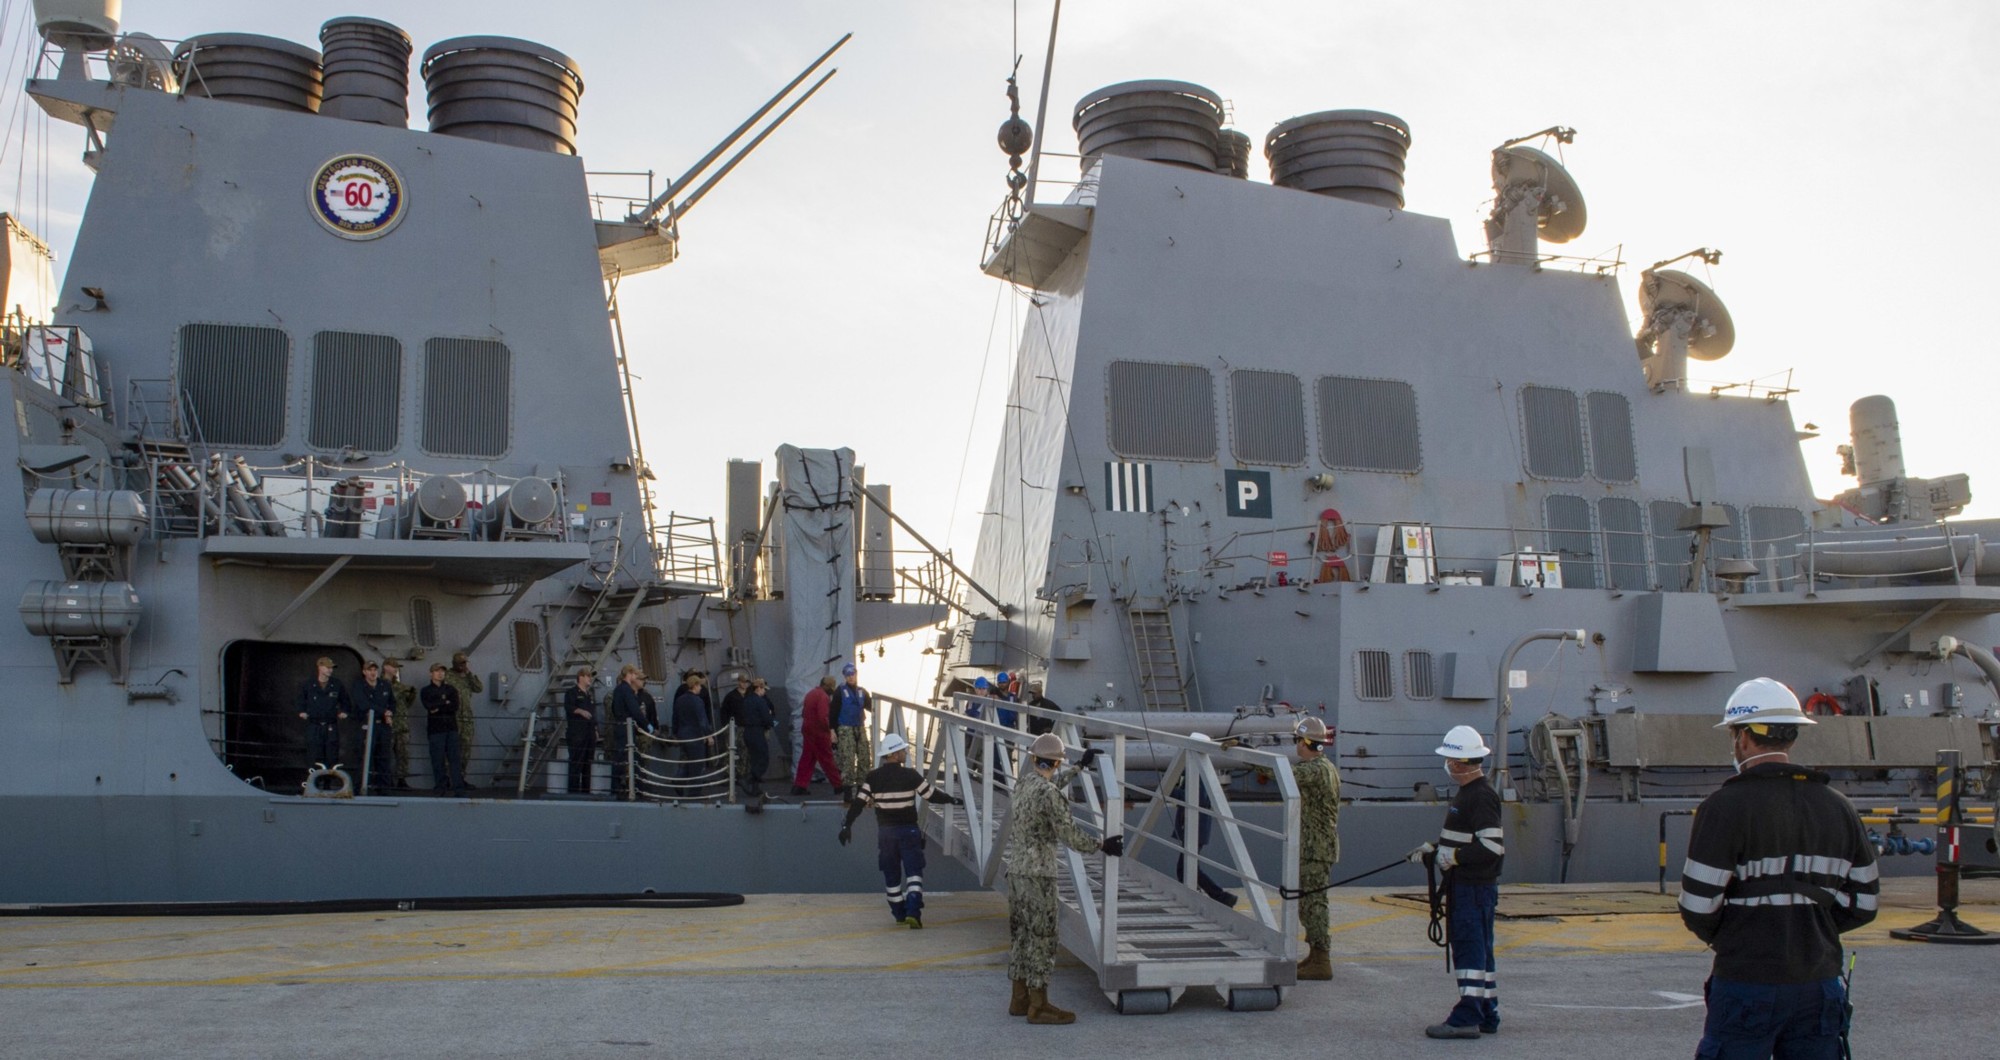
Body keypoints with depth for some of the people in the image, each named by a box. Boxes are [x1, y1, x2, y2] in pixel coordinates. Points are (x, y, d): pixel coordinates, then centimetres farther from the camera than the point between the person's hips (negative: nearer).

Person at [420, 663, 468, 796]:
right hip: (435, 728, -2)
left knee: (455, 758, -4)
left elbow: (455, 706, 0)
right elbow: (429, 706, -9)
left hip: (451, 726, 2)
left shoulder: (451, 689, 15)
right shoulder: (426, 691, 9)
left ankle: (459, 789, -7)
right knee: (438, 759, -3)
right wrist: (445, 702, -1)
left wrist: (439, 708, -7)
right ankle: (440, 787, 5)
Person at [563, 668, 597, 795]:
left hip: (590, 732, 7)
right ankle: (574, 791, -10)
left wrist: (595, 729, 20)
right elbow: (568, 707, -16)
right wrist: (580, 711, -32)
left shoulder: (591, 693, 22)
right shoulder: (571, 692, 0)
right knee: (576, 762, -10)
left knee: (588, 762, 7)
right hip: (576, 733, -7)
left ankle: (585, 790, 12)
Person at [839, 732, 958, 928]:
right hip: (908, 830, -3)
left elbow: (859, 802, -8)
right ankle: (912, 912, -15)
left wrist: (847, 825, -3)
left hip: (885, 831, 3)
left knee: (891, 874, 15)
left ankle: (899, 913, 23)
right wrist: (951, 799, 13)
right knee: (913, 871, 0)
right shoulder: (910, 775, -11)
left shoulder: (873, 777, -5)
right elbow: (931, 794, -3)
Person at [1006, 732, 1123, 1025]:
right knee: (1042, 937, -2)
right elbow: (1069, 834, -17)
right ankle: (1038, 1006, 2)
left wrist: (1080, 767, 40)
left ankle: (1020, 999, 23)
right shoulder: (1049, 794, -18)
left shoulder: (1025, 784, 8)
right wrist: (1101, 846, -4)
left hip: (1016, 869, 9)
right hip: (1037, 874, -9)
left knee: (1021, 934, 15)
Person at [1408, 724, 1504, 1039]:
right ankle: (1487, 1015, 21)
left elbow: (1493, 846, -23)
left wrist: (1454, 856, -19)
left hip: (1476, 887, -11)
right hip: (1463, 885, 11)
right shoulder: (1466, 794, 17)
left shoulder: (1482, 797, -16)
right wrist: (1432, 850, 13)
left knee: (1470, 948, -9)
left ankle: (1467, 1018, -8)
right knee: (1475, 949, 14)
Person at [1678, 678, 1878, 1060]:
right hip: (1820, 985, 5)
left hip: (1747, 985, -5)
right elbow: (1863, 904, 10)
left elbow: (1698, 908, -13)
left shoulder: (1726, 806, -12)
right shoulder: (1839, 808, 6)